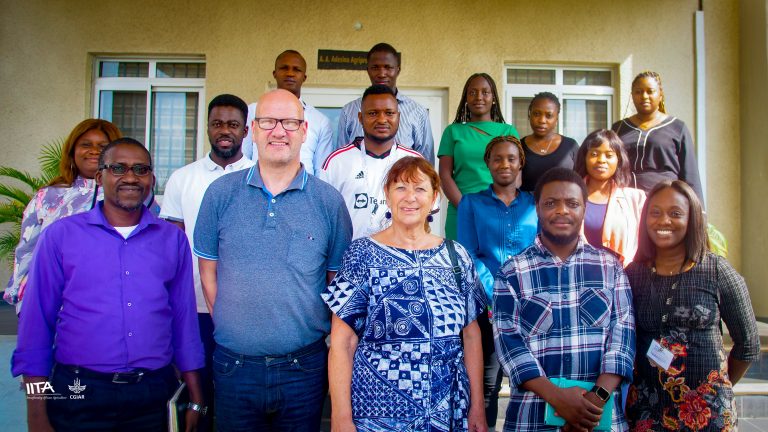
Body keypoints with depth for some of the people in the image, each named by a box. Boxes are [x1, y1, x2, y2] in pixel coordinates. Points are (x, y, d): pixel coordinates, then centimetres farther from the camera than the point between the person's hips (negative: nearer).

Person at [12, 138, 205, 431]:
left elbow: (184, 320, 6)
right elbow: (37, 322, 0)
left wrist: (195, 399, 5)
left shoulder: (173, 239, 4)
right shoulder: (60, 235, -1)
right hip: (79, 395, -1)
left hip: (154, 396, 2)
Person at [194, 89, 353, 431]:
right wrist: (230, 327, 0)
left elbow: (337, 280, 3)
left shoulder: (328, 201, -3)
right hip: (233, 364, 1)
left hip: (304, 366, 0)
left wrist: (320, 331, -1)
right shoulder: (221, 193, 0)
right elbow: (208, 271, 5)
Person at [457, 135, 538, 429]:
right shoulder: (471, 203, 5)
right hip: (486, 305, -2)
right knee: (486, 381, 3)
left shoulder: (535, 205, 9)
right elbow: (469, 256, -3)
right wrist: (497, 295, -15)